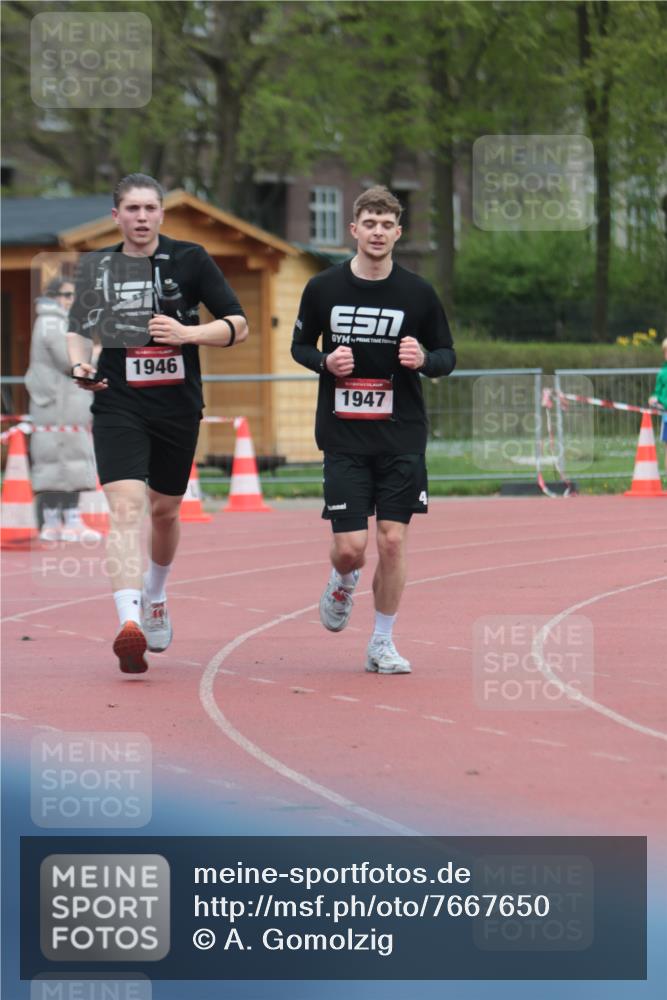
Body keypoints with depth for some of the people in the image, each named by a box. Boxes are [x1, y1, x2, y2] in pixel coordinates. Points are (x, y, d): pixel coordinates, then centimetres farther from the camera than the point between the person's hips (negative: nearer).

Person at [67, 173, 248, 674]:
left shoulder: (190, 259, -2)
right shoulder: (97, 266, 4)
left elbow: (238, 326, -3)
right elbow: (79, 328, 20)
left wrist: (188, 333, -20)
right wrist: (79, 363, -1)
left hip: (178, 406, 1)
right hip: (118, 404, -1)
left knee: (165, 510, 16)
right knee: (125, 506, -19)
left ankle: (155, 598, 45)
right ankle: (129, 621, -31)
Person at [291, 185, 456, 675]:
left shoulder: (418, 292, -1)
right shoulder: (323, 288, 0)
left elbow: (448, 355, 8)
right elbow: (300, 345, 12)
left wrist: (423, 360, -15)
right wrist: (325, 362, -9)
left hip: (402, 436, 0)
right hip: (343, 437, 0)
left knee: (393, 541, -4)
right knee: (351, 548, -6)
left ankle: (383, 643, 12)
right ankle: (343, 583, 32)